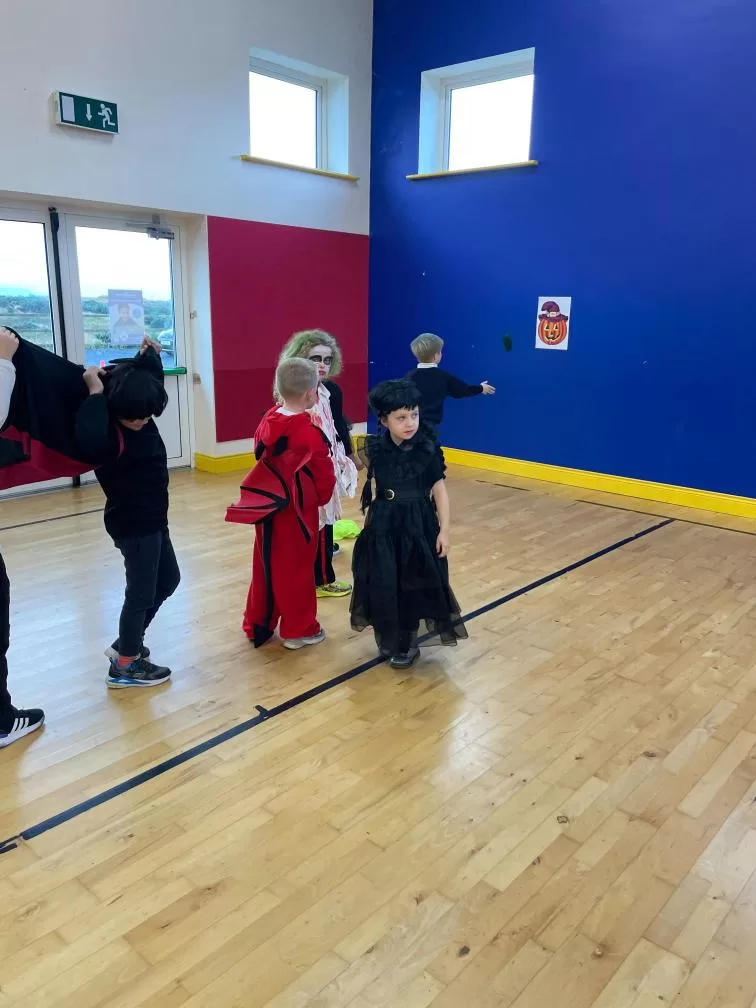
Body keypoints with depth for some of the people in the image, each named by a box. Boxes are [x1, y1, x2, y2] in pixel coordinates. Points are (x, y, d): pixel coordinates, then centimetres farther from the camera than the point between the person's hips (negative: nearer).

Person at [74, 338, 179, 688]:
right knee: (141, 591, 1)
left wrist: (149, 356, 4)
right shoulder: (108, 433, -24)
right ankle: (125, 665, 18)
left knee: (167, 581, 20)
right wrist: (96, 394, -39)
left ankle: (125, 643, 34)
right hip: (132, 524, -9)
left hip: (151, 518, 9)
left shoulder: (141, 417, 0)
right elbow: (88, 443, -50)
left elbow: (150, 380, 21)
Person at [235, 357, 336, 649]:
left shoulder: (267, 421, 1)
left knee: (266, 566, 16)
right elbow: (324, 475, -12)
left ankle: (257, 625, 28)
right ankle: (298, 630, 19)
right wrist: (322, 497, 8)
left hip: (266, 505, 7)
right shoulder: (310, 433, -20)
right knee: (296, 569, 6)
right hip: (297, 510, -7)